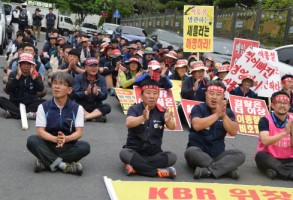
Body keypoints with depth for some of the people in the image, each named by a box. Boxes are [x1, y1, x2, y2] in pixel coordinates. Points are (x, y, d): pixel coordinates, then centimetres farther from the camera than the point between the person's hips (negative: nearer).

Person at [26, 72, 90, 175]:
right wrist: (55, 139, -30)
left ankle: (45, 162, -25)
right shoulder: (43, 107, -1)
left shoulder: (77, 108, -1)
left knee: (85, 146, -29)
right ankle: (64, 165, -31)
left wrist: (66, 138, -31)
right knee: (31, 141, -27)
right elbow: (40, 131, -9)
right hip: (48, 144, 0)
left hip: (69, 146, 0)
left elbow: (79, 132, -8)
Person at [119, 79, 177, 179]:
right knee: (124, 153, -32)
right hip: (134, 151, -2)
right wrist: (143, 117, -49)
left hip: (154, 153, 2)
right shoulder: (134, 109, -7)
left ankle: (135, 167, -23)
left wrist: (168, 121, -45)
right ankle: (157, 171, -26)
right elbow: (128, 123, -29)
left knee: (172, 156, -23)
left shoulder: (161, 111, -3)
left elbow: (172, 127, -20)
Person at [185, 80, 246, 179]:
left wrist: (224, 115, -21)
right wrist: (217, 114, -24)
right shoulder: (198, 108, -3)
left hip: (217, 155, 3)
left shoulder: (228, 112, 6)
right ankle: (227, 169, -27)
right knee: (191, 151, -35)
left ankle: (207, 171, -33)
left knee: (240, 154, -19)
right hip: (199, 153, -3)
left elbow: (233, 132, -8)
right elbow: (196, 126, -23)